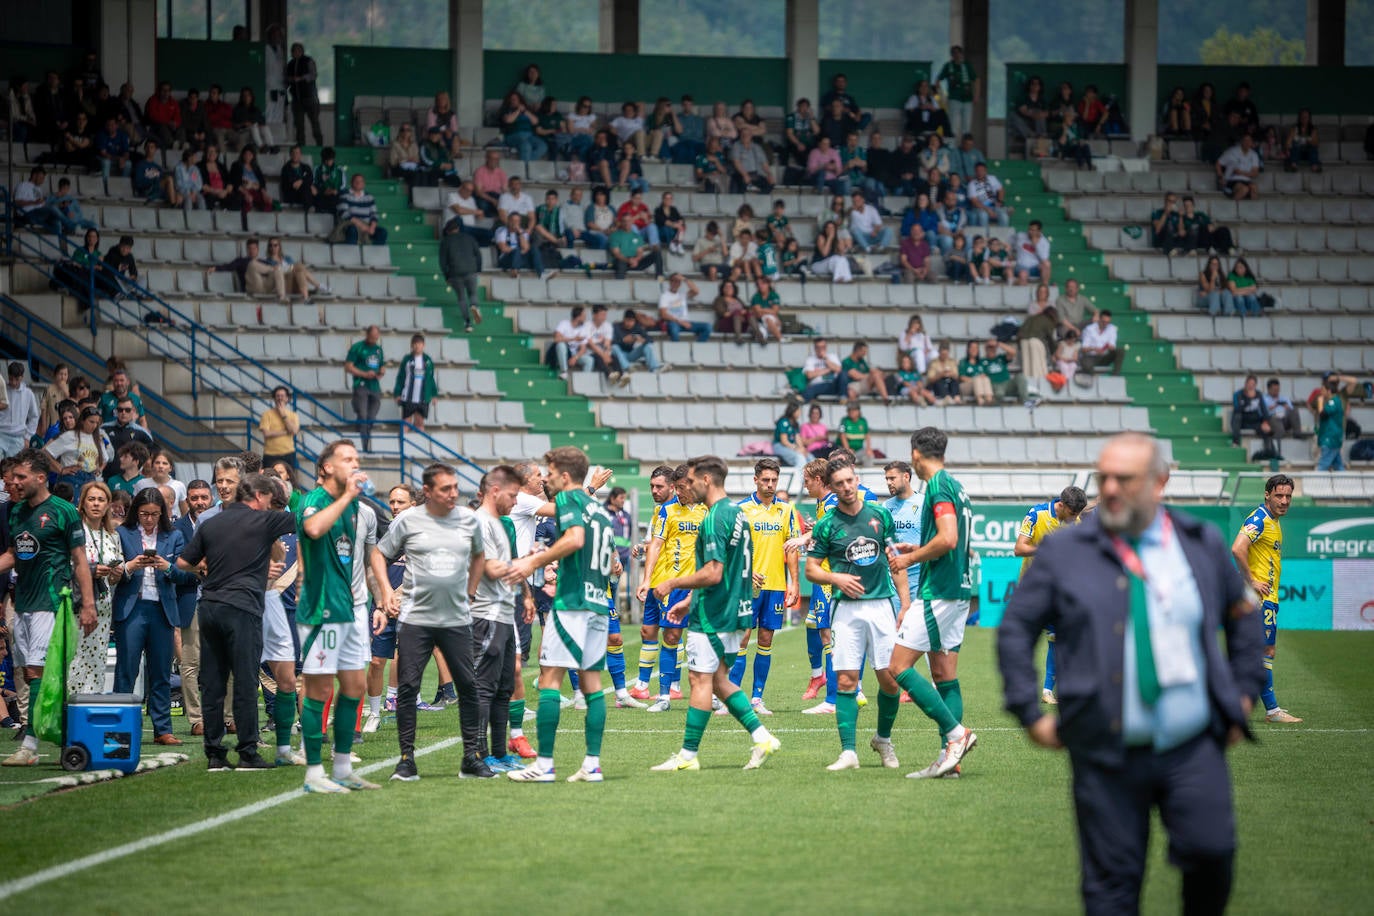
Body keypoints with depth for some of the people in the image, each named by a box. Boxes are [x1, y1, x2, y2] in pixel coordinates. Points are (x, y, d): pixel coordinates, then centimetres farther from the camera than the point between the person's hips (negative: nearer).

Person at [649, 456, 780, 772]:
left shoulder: (715, 519, -18)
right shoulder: (737, 512, 13)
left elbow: (712, 574, -24)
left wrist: (672, 584, -11)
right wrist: (689, 601, 24)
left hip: (713, 616, -10)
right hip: (734, 611, 10)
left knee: (700, 680, -3)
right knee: (717, 679, 16)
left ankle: (688, 755, 2)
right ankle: (761, 737, 10)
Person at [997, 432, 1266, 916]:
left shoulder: (1203, 544, 7)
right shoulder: (1064, 551, 1)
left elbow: (1243, 613, 23)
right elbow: (1015, 628, 7)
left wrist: (1243, 691, 16)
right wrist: (1030, 713, 1)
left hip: (1193, 748, 1)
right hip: (1107, 756, -1)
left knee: (1210, 852, -15)